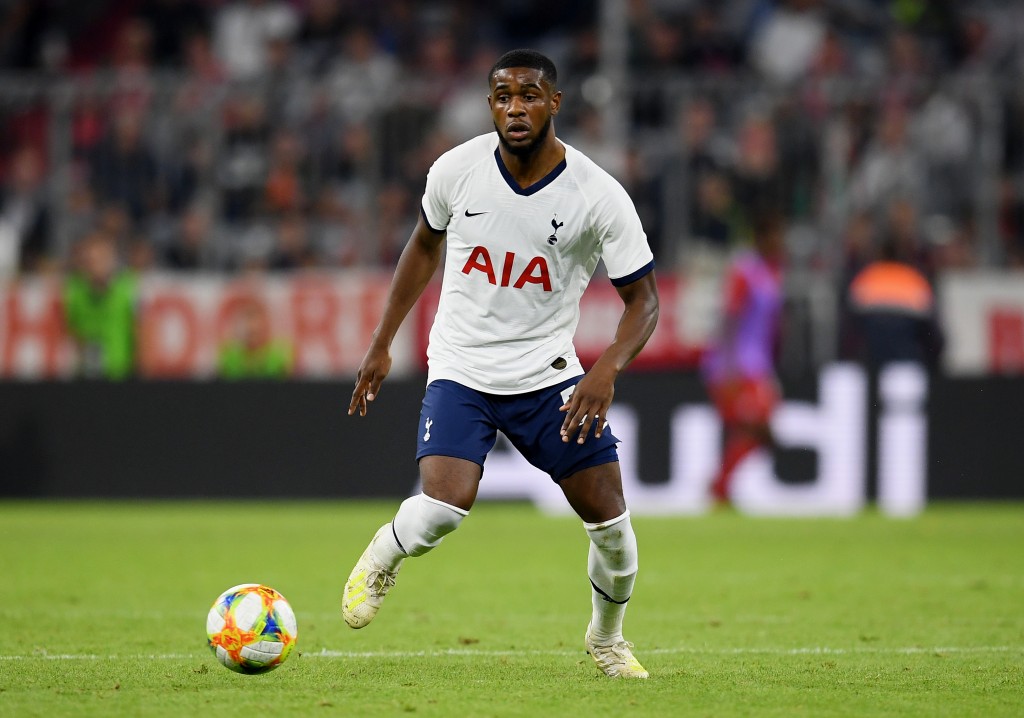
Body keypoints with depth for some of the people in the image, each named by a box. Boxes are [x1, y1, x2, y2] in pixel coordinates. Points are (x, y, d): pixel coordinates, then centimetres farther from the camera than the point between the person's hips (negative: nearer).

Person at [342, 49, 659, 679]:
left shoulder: (599, 196, -14)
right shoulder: (457, 170, -8)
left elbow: (643, 301, -8)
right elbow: (426, 245, 12)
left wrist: (608, 369, -27)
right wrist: (382, 343, 15)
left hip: (549, 372, 1)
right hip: (460, 368, 0)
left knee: (609, 517, -5)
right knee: (446, 505, -24)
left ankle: (608, 638, 25)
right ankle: (380, 561, 12)